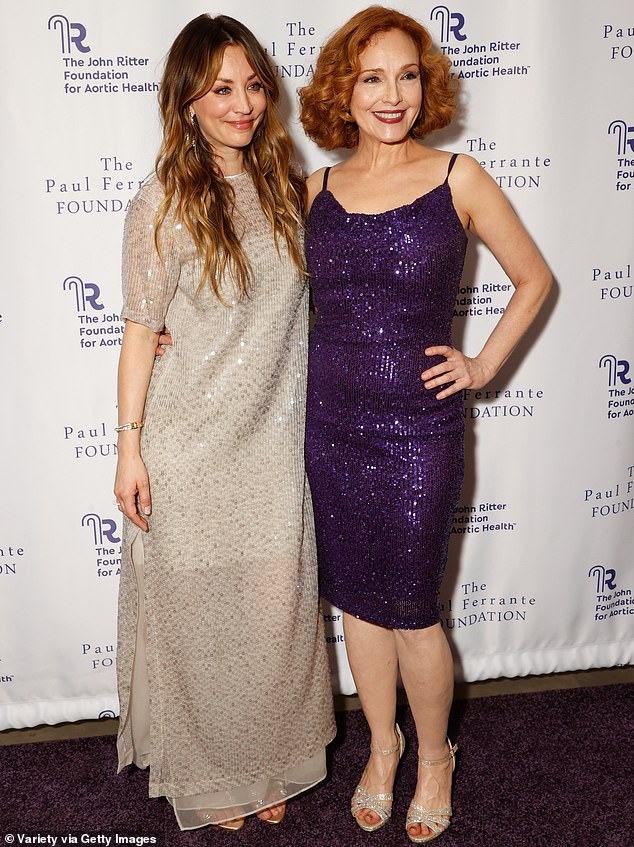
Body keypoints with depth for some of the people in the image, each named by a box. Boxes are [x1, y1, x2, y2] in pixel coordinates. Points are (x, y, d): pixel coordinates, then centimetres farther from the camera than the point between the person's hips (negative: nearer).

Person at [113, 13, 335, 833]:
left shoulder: (287, 189, 6)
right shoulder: (163, 205, -8)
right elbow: (141, 331, -6)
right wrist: (130, 448, -8)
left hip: (272, 441, 4)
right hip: (190, 443, -4)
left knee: (277, 605, 11)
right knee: (196, 610, 10)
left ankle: (267, 762, 36)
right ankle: (204, 773, 34)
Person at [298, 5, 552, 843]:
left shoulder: (458, 178, -4)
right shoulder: (319, 188, 5)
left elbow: (534, 279, 6)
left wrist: (484, 365, 0)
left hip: (418, 429, -3)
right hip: (332, 422, 4)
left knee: (411, 609, 6)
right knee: (356, 599, 15)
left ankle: (435, 755, 35)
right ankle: (382, 744, 39)